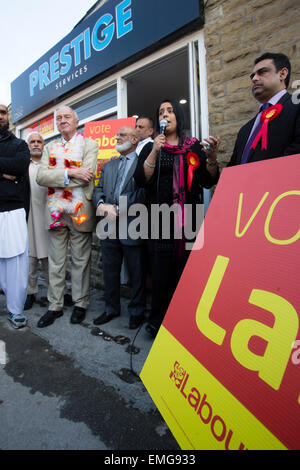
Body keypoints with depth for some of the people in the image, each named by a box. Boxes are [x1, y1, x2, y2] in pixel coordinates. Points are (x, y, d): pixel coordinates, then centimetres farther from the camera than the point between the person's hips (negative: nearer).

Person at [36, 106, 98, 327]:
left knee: (80, 261, 6)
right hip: (55, 212, 4)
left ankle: (80, 304, 21)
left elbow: (86, 176, -13)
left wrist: (56, 179, -10)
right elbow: (41, 176, -2)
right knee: (56, 262, 10)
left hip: (80, 211, -3)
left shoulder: (90, 144, 4)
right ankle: (55, 306, 22)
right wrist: (69, 173, -15)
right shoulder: (50, 147, 15)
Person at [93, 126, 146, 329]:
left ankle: (137, 311, 21)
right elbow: (98, 189, 14)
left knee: (136, 272, 5)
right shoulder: (109, 166, 21)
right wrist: (100, 204, -8)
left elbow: (141, 193, -13)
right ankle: (111, 308, 30)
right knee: (110, 270, 15)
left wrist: (117, 208, -17)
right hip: (109, 226, 7)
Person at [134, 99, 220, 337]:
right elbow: (141, 180, -3)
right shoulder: (150, 148, 11)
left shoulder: (194, 147, 11)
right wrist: (155, 152, -12)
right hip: (160, 221, -1)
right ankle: (158, 321, 14)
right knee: (161, 271, -3)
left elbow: (209, 182, 5)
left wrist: (212, 158, -11)